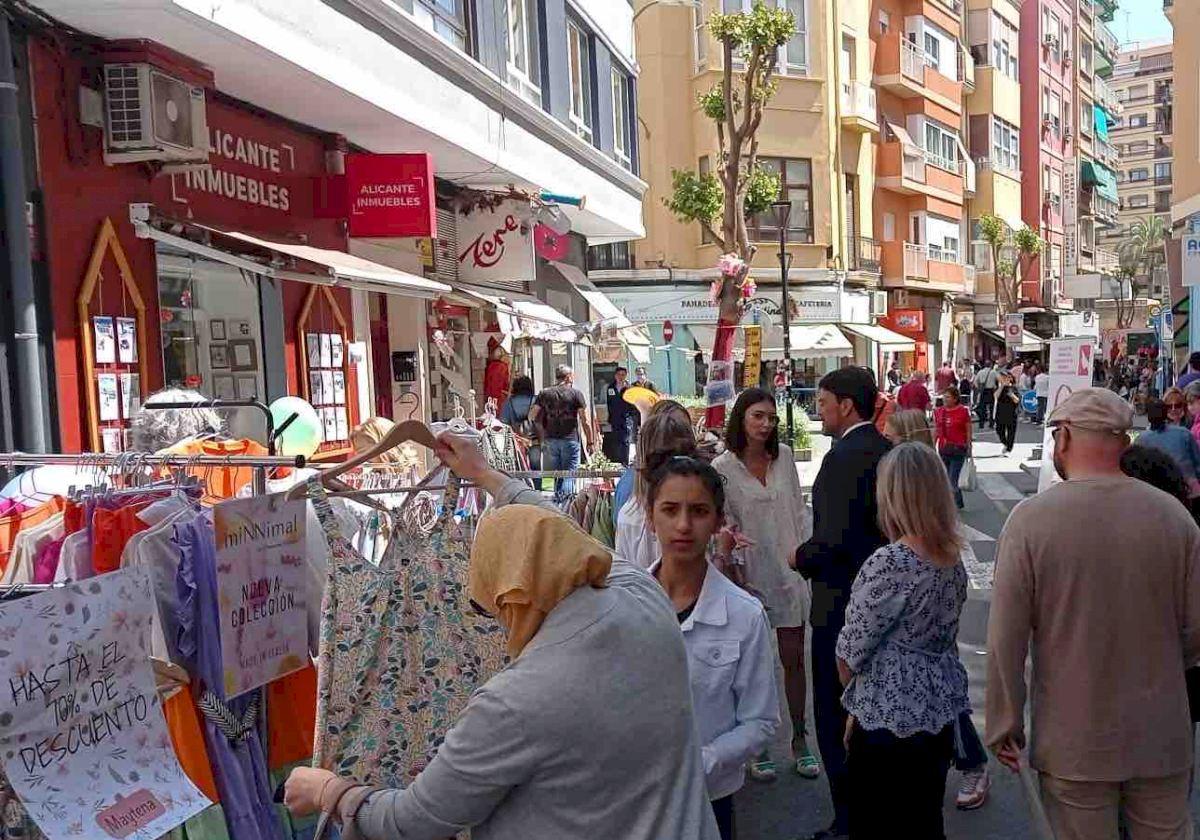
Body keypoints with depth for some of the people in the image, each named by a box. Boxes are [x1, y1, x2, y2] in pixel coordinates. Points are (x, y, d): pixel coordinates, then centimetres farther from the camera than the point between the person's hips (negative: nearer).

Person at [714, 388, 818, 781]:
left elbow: (799, 510, 10)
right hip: (752, 575, -3)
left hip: (791, 571, 3)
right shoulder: (723, 467, -8)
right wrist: (736, 577, -17)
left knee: (794, 659, 10)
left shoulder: (784, 456, 3)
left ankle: (800, 740, 25)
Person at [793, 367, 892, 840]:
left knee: (835, 716, 4)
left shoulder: (845, 456, -22)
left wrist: (801, 558, -9)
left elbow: (834, 539, -28)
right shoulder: (888, 451, 6)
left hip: (842, 604, -9)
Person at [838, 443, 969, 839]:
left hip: (888, 719, -7)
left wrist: (853, 696, 6)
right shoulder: (953, 559, 1)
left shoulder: (889, 563, -23)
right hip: (941, 712, 8)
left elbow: (850, 651, -16)